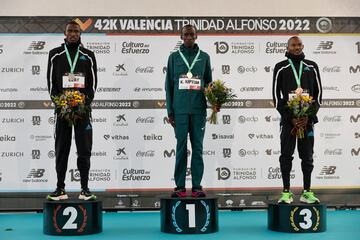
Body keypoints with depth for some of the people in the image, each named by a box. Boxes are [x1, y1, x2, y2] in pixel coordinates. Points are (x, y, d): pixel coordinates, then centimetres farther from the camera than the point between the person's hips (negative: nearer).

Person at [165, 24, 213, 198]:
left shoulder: (204, 57, 10)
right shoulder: (174, 57, 9)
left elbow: (209, 83, 12)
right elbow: (169, 85, 8)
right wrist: (170, 111, 4)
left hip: (198, 110, 1)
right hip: (180, 110, 0)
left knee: (197, 147, 2)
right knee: (181, 147, 1)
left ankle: (197, 186, 6)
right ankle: (180, 187, 5)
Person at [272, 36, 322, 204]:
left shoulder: (311, 67, 9)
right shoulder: (281, 68, 4)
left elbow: (318, 93, 7)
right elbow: (276, 96, 0)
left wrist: (309, 117, -6)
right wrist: (290, 118, -9)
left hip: (307, 119, 2)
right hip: (288, 119, -1)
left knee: (307, 156, 4)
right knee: (286, 156, 0)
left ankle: (307, 192, 10)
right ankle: (286, 192, 5)